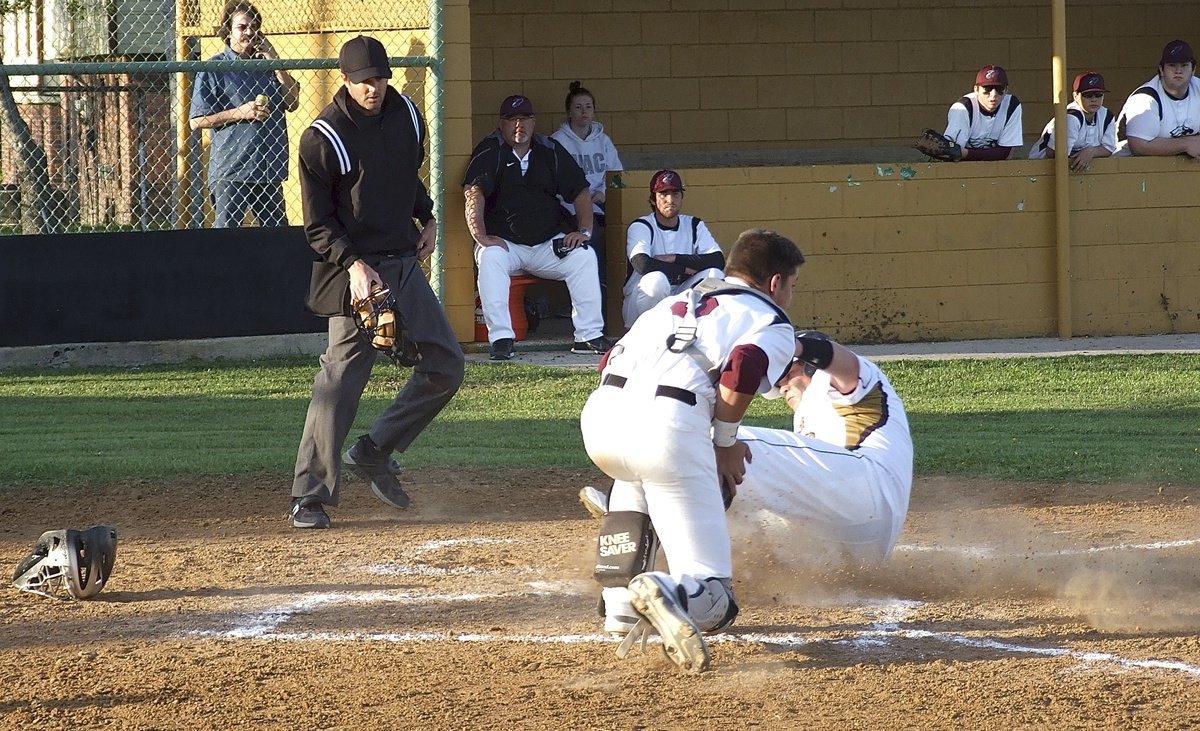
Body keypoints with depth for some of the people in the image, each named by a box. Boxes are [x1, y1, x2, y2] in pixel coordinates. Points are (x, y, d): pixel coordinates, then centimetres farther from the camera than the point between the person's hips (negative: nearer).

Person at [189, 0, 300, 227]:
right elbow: (197, 121, -6)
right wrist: (241, 113, -13)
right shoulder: (213, 70, -2)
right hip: (230, 171, -5)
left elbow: (292, 103, 4)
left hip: (269, 170, 5)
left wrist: (275, 62, -1)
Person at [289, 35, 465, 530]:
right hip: (357, 270, -7)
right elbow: (318, 224, -11)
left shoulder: (407, 117, 6)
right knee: (341, 378, -12)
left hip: (405, 262, 7)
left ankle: (374, 453, 17)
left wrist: (427, 217, 13)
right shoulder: (322, 139, -13)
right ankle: (310, 496, -9)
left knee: (445, 367, 5)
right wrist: (354, 265, -23)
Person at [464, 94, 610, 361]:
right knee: (490, 259, -35)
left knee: (584, 256, -21)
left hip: (548, 244, 3)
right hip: (504, 242, -3)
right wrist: (481, 236, -28)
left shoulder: (551, 150, 7)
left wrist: (584, 231, -5)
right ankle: (501, 339, -36)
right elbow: (474, 194, -15)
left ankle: (589, 335, -18)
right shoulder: (489, 152, -3)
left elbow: (581, 192, 10)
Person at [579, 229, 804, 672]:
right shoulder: (773, 324, 16)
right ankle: (668, 593, -37)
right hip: (668, 429, -6)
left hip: (599, 413, 6)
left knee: (635, 479, 43)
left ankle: (620, 607, 29)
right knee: (711, 595, -2)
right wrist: (726, 443, 9)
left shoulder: (677, 304, 35)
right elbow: (740, 374, -5)